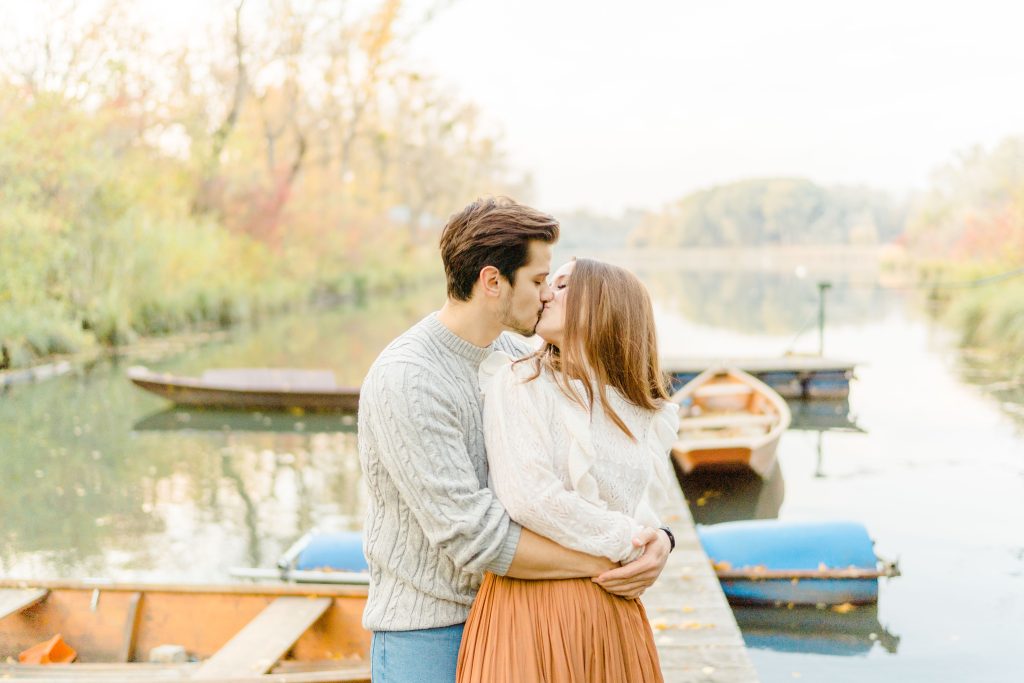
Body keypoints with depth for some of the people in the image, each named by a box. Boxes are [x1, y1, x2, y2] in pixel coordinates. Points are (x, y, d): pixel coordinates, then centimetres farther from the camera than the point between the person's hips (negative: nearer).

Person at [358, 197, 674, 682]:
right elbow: (474, 536, -25)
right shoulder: (405, 379, -22)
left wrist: (657, 536, -15)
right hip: (427, 630, -6)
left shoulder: (516, 356, 2)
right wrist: (601, 565, -19)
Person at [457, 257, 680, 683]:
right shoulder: (518, 381, -4)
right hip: (532, 603, -4)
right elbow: (530, 500, -13)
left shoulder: (650, 414, 11)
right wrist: (629, 544, -6)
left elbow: (644, 517, 8)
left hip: (614, 611, 4)